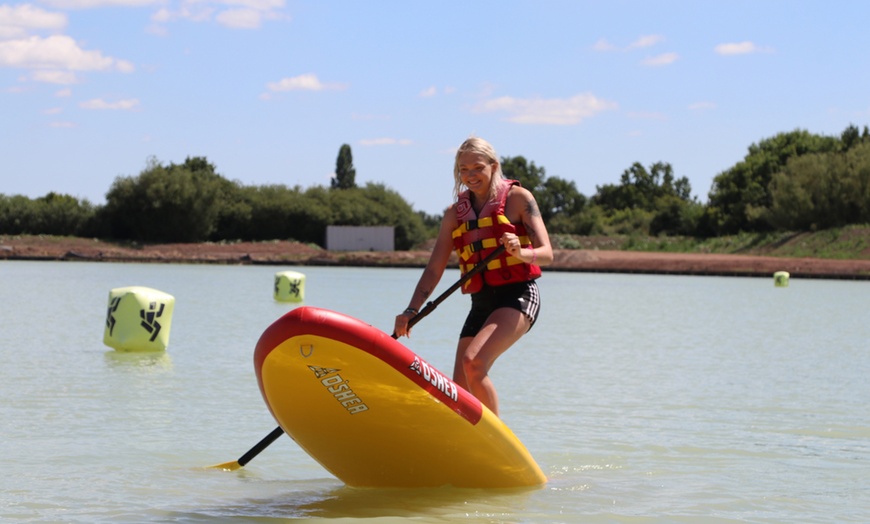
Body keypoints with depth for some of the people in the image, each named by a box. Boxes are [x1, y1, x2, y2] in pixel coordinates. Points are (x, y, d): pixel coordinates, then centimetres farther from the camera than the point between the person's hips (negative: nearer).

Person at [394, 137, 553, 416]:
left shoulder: (517, 198, 0)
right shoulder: (456, 213, 12)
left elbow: (546, 254, -7)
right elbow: (434, 270, 10)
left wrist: (520, 253, -29)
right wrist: (411, 312, -3)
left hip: (518, 296, -5)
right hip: (481, 303, 5)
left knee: (473, 362, -27)